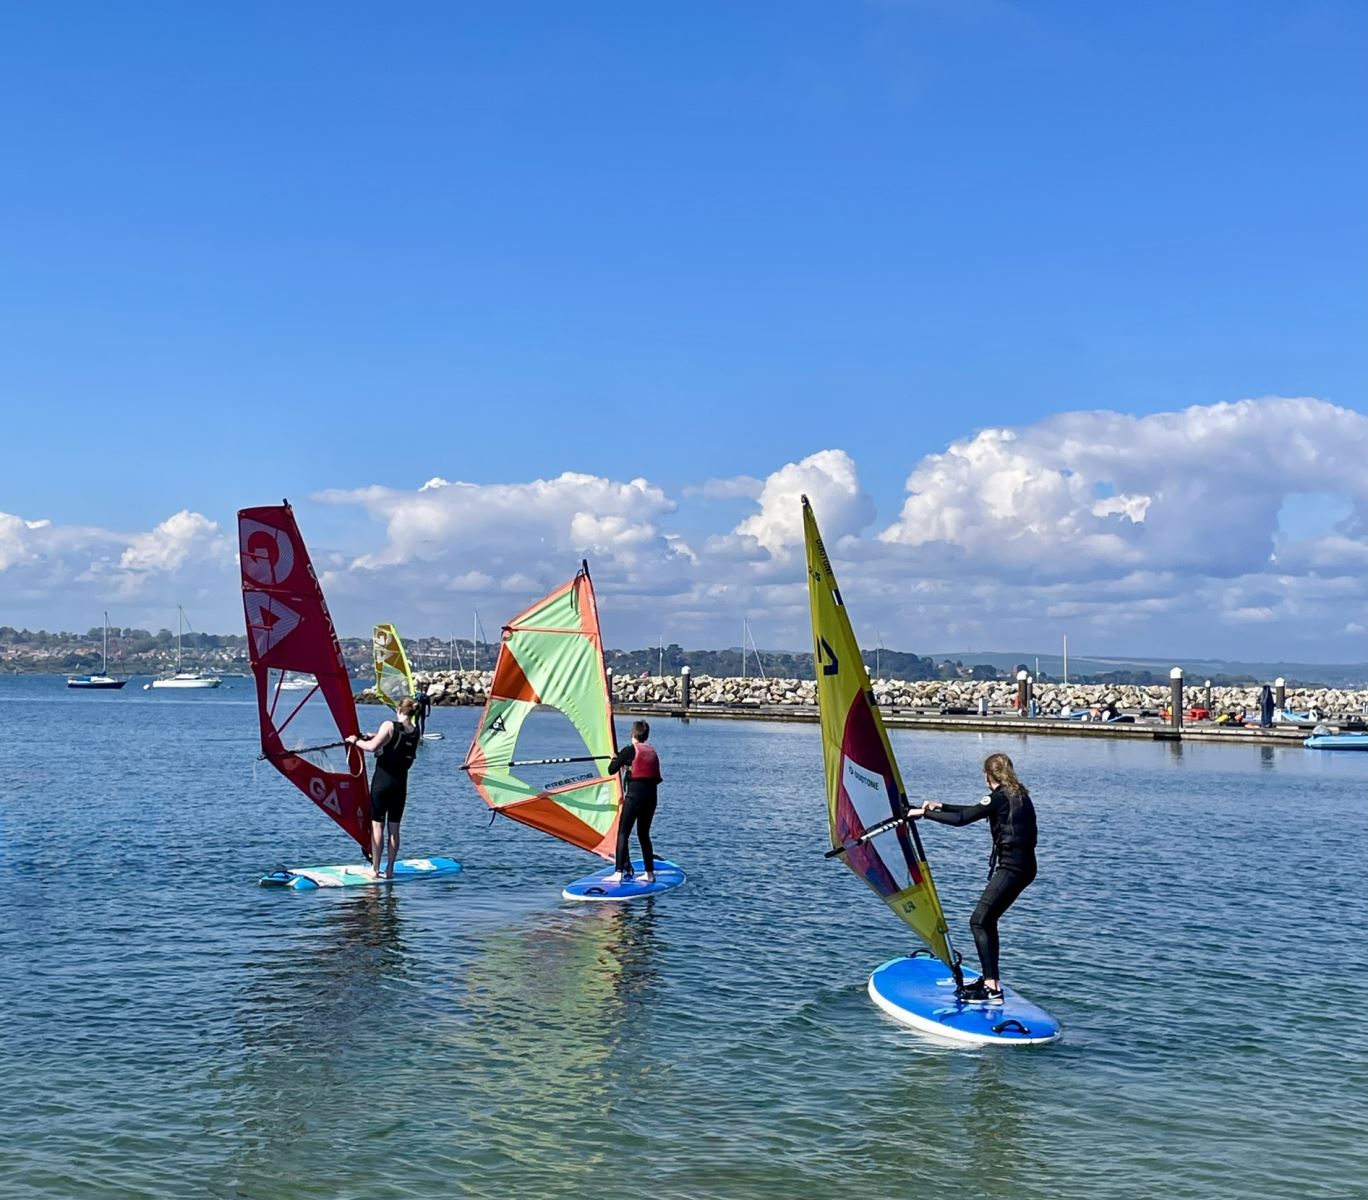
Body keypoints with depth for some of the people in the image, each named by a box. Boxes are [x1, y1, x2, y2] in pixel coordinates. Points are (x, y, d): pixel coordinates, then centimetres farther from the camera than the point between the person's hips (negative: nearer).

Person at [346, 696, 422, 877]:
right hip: (400, 784, 4)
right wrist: (375, 737, 26)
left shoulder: (389, 726, -12)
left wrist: (356, 741, -5)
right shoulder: (415, 732, 4)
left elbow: (372, 747, -21)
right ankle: (390, 870, 10)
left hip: (382, 781, -4)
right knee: (394, 827, 9)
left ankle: (375, 868, 4)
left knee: (377, 825, 3)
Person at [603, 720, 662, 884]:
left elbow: (611, 770, -2)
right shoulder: (653, 751, 14)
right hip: (651, 796, 6)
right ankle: (650, 873, 16)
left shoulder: (629, 750, -2)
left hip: (635, 795, -6)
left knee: (623, 833, -3)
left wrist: (615, 759, 20)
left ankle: (619, 872, -13)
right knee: (644, 834, 16)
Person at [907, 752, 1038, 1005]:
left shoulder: (999, 797, -11)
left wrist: (924, 813, -7)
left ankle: (992, 989, -15)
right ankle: (990, 978, 21)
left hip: (1011, 867, -9)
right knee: (987, 920, 17)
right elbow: (974, 811, 25)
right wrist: (941, 806, 28)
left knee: (979, 921, -8)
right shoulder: (1019, 795, 16)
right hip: (1025, 866, 9)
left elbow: (962, 819, -16)